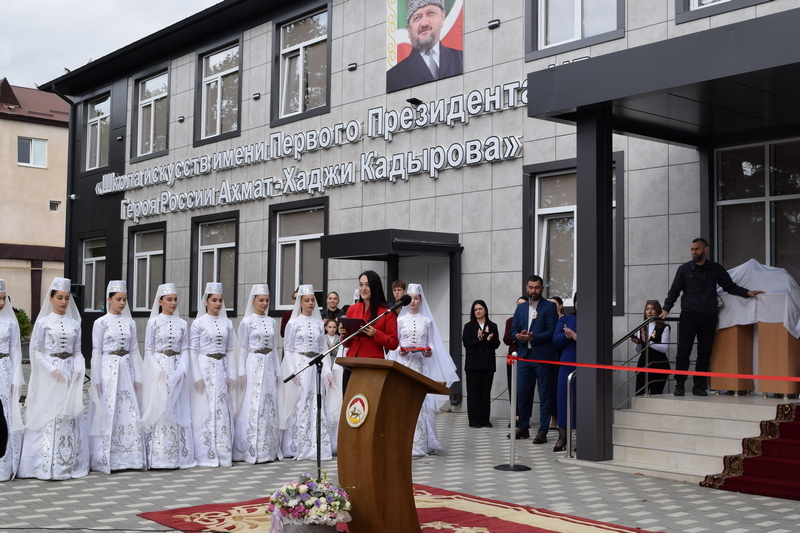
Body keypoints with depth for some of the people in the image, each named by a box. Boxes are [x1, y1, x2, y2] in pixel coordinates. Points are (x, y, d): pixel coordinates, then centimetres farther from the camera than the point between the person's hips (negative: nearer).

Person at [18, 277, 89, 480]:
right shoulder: (43, 322, -1)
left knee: (70, 419, 5)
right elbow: (36, 351, -4)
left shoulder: (74, 324, 10)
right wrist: (53, 370, -15)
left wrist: (78, 369, -7)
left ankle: (68, 463, 11)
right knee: (48, 418, -5)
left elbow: (77, 351, 12)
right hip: (49, 375, -4)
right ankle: (46, 466, 0)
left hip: (70, 375, 4)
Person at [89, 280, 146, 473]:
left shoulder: (130, 323, 10)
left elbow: (134, 351, 11)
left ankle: (129, 458, 9)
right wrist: (96, 380, -7)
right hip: (108, 370, -4)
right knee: (108, 414, -2)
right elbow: (96, 352, -3)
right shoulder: (101, 323, -2)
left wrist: (137, 378, 8)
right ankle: (106, 460, 6)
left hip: (126, 370, 4)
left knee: (130, 414, 2)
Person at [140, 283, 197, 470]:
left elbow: (185, 350, 9)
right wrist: (159, 372, -12)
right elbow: (148, 350, -1)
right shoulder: (153, 322, 1)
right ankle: (158, 457, -1)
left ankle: (177, 456, 8)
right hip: (158, 369, -3)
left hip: (177, 370, 3)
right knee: (159, 411, -5)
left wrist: (182, 370, -7)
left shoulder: (182, 324, 10)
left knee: (177, 411, 3)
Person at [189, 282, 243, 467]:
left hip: (222, 369, 4)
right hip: (205, 368, -4)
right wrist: (197, 376, -10)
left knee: (223, 412, 3)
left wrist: (232, 375, 6)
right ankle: (205, 456, 4)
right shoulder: (198, 323, -2)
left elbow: (231, 351, 12)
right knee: (205, 411, -2)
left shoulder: (227, 323, 11)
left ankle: (223, 454, 9)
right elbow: (193, 351, -4)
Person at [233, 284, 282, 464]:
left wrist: (277, 371, 13)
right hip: (254, 364, -5)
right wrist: (243, 373, -5)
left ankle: (269, 449, 9)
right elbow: (243, 349, -1)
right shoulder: (247, 322, -2)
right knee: (254, 405, -6)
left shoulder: (272, 322, 12)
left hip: (270, 364, 5)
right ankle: (252, 451, -2)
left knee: (270, 405, 4)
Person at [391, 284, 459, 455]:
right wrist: (399, 351, -14)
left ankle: (421, 443, 0)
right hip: (404, 364, 0)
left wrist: (429, 352, -12)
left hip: (422, 364, 1)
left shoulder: (427, 321, 8)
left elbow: (431, 343, 8)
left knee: (421, 400, -4)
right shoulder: (400, 320, 6)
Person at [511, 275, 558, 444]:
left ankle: (543, 431, 4)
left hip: (543, 357, -5)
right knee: (522, 392, 8)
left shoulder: (549, 307, -2)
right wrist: (519, 336, -9)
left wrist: (532, 338, -19)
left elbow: (551, 331, -10)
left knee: (544, 395, 0)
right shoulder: (520, 308, 14)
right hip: (525, 355, 5)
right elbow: (513, 330, 13)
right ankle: (523, 427, 20)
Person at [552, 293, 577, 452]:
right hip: (567, 366, 3)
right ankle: (562, 438, 11)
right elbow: (556, 340, 4)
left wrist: (575, 336, -14)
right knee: (564, 400, 3)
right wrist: (566, 336, -15)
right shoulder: (565, 319, 13)